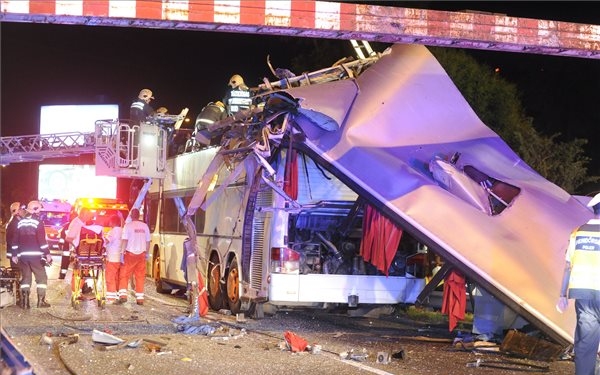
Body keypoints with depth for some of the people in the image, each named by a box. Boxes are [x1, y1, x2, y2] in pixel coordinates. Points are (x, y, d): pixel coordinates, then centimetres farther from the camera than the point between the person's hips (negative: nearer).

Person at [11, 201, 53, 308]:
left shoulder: (20, 223, 10)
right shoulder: (38, 222, -8)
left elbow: (15, 240, 12)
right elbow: (42, 240, -13)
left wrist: (14, 254, 17)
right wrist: (47, 254, -10)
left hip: (22, 255, 5)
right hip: (35, 255, -5)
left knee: (25, 277, 11)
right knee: (41, 277, 4)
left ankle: (24, 302, 4)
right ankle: (41, 301, -3)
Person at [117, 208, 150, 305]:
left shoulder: (128, 226, -7)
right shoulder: (145, 226, 5)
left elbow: (124, 240, -13)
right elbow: (148, 241, 10)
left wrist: (122, 252, -11)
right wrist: (147, 253, 20)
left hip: (130, 254, -3)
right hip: (141, 254, 3)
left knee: (124, 275, 3)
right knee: (140, 277, 7)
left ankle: (123, 294, -11)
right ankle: (140, 298, 7)